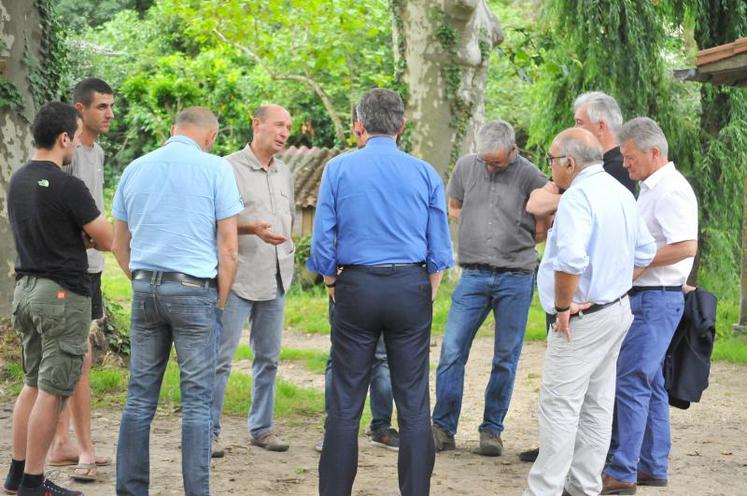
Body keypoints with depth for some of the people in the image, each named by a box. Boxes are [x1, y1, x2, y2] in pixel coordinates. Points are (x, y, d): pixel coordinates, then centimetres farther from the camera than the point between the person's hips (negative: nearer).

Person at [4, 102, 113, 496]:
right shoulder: (68, 187, -18)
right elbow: (107, 241, -11)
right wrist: (90, 232, 10)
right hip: (63, 293, -8)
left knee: (32, 384, 17)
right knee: (53, 391, -1)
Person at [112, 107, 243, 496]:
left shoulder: (136, 169, 9)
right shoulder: (215, 168, -4)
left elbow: (119, 245, 13)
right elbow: (228, 247, -6)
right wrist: (221, 301, 3)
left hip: (145, 289, 4)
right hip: (194, 289, -4)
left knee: (140, 397, 9)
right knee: (197, 401, 1)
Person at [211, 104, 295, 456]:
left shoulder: (284, 174, 14)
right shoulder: (229, 169, -8)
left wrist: (285, 243, 14)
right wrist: (252, 228, -23)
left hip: (275, 280, 7)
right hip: (238, 279, -7)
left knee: (268, 357, 12)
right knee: (221, 357, -5)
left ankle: (261, 428, 21)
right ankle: (209, 431, 1)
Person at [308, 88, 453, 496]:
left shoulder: (338, 169, 0)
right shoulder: (425, 173, 3)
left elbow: (322, 240, 0)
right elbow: (439, 249, 4)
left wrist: (332, 286, 13)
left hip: (356, 287, -1)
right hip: (411, 287, 1)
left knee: (345, 405, 4)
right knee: (413, 405, 4)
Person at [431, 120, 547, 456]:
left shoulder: (530, 176, -4)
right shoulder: (466, 166, 4)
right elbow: (453, 208, 18)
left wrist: (517, 240, 1)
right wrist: (479, 232, 7)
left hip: (516, 277, -2)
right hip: (474, 275, 2)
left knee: (506, 359, 4)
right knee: (451, 352, -4)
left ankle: (492, 429, 15)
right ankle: (443, 428, 3)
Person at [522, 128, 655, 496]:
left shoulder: (577, 197, -20)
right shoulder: (621, 193, 11)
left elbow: (570, 259, -33)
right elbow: (644, 252, 18)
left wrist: (563, 305, -21)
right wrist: (617, 285, 15)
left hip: (582, 318, -9)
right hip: (618, 310, 10)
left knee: (560, 407, -5)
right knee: (596, 406, 14)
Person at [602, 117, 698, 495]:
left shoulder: (671, 190, -15)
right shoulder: (651, 188, 16)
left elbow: (687, 247, -25)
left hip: (656, 300, -11)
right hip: (645, 297, 11)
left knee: (631, 383, -10)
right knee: (650, 384, 14)